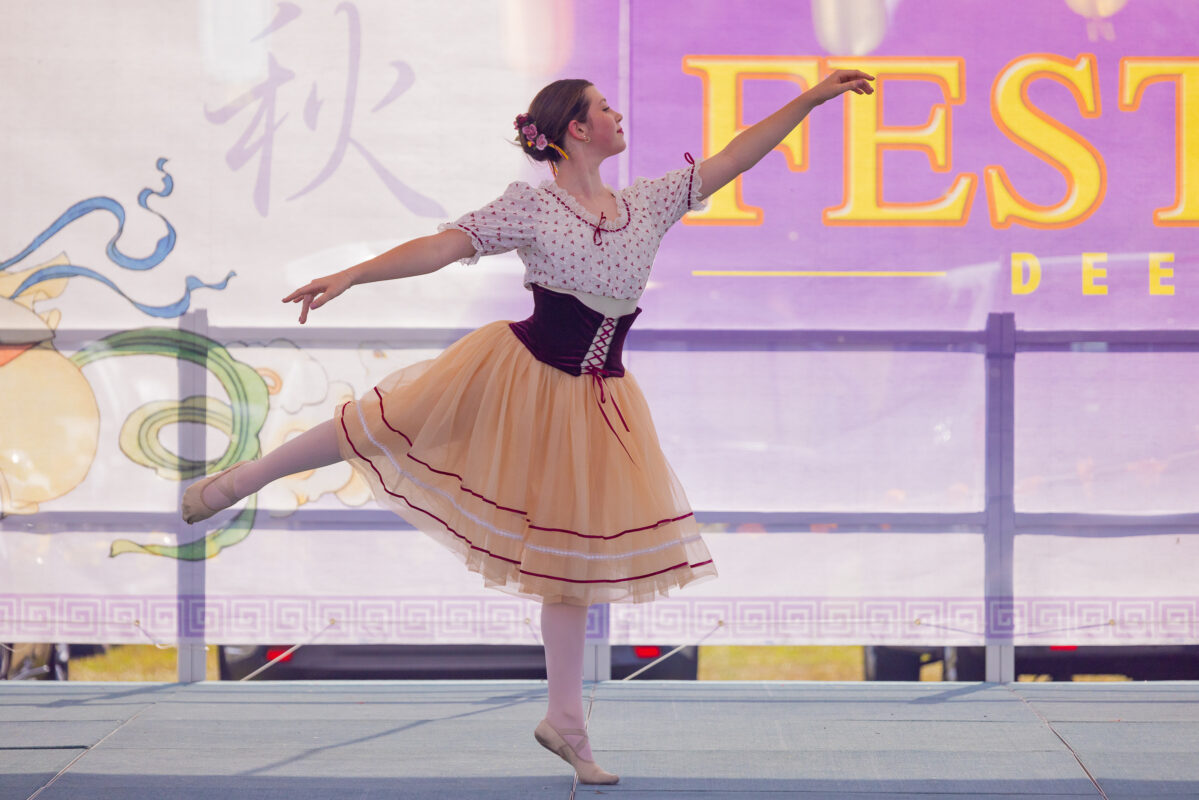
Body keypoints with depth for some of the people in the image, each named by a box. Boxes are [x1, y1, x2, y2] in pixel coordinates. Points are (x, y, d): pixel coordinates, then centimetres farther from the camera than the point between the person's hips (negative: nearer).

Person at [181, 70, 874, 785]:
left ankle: (565, 720, 15)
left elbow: (734, 158, 7)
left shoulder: (649, 203, 6)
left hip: (593, 400, 4)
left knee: (575, 554, 8)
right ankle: (246, 477, 24)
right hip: (519, 373, -4)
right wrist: (351, 275, -24)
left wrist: (814, 98, 3)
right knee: (383, 425, -2)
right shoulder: (532, 206, -8)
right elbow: (444, 246, -14)